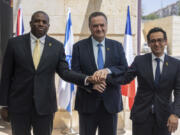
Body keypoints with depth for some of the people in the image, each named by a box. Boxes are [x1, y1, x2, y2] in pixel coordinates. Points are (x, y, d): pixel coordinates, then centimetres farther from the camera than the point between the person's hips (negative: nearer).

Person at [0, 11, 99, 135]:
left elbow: (64, 72, -3)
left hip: (44, 105, 1)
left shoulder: (57, 46, 1)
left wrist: (86, 79, -19)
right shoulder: (15, 43, -1)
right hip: (18, 104, 0)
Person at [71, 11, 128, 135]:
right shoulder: (79, 47, 1)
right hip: (87, 102, -1)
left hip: (110, 102, 2)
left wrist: (108, 70, -23)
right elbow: (74, 73, -6)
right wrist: (91, 83, -24)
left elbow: (125, 69, -3)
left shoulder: (117, 46, 6)